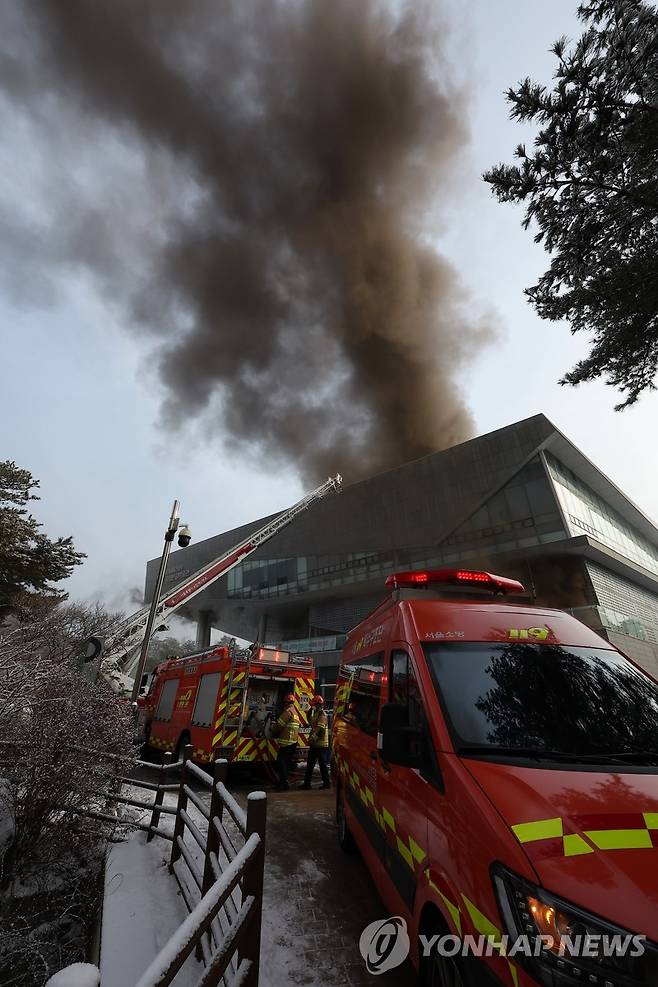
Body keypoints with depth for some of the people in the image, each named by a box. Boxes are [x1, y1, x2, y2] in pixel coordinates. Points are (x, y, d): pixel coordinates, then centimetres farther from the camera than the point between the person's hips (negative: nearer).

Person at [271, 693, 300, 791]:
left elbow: (280, 724, -14)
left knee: (281, 761, -5)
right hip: (293, 741, 10)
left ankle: (284, 783, -7)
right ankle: (283, 782, 22)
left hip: (286, 741, -10)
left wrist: (273, 731, 6)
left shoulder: (288, 711, -13)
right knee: (285, 761, 16)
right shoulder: (295, 712, 19)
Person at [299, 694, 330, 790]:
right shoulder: (317, 714, 13)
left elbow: (320, 729, -24)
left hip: (321, 744, -10)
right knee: (310, 764, 12)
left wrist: (313, 738, -27)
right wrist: (311, 710, 11)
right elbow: (311, 722, 22)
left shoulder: (322, 714, -17)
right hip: (315, 744, 10)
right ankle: (307, 783, 19)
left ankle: (326, 783, 12)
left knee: (323, 764, 1)